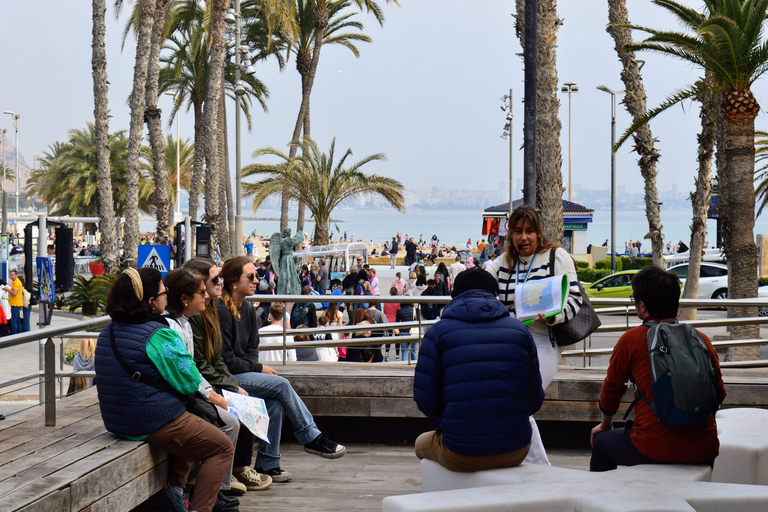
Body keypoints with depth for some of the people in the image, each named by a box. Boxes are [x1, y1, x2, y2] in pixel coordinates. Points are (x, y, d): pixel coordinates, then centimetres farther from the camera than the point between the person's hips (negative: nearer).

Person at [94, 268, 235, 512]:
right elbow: (190, 383, -15)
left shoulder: (107, 333, 6)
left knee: (191, 428, 33)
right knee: (223, 448, 8)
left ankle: (175, 487, 20)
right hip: (158, 422, -8)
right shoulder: (160, 336, -19)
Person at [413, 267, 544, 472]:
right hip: (515, 453, 2)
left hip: (460, 456, -2)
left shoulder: (438, 332, -1)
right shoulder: (519, 329, 6)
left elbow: (426, 402, -4)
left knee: (422, 442, 33)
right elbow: (534, 401, 5)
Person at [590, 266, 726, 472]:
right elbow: (719, 394, 14)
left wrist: (605, 425, 29)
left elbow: (611, 390, 10)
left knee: (601, 441, 23)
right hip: (703, 453, 4)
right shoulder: (702, 339, 5)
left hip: (653, 451, -3)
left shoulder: (630, 340, -2)